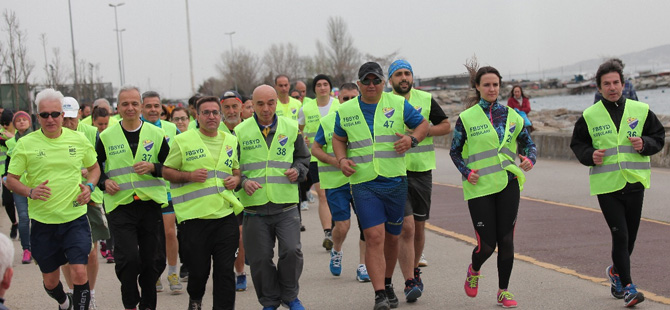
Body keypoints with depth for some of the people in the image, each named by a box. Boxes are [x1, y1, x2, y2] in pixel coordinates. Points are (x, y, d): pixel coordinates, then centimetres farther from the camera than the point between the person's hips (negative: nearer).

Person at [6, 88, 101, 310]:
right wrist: (30, 192, -19)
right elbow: (11, 180, 1)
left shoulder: (79, 139, 1)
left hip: (75, 218, 0)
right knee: (50, 281, 13)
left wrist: (89, 186, -4)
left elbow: (94, 167, 17)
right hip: (42, 221, 1)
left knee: (79, 273, -16)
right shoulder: (25, 144, -3)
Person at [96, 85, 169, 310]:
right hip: (120, 206, -1)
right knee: (128, 258, -14)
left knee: (154, 260, 5)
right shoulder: (106, 137, 6)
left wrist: (153, 168, -12)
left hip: (151, 204, 2)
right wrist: (104, 182, -5)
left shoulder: (156, 134, 8)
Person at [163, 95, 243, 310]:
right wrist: (189, 176, -13)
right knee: (198, 268, 5)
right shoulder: (183, 141, 0)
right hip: (195, 215, -3)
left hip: (226, 214, 3)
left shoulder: (231, 141, 13)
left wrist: (235, 180, 2)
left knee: (225, 270, -1)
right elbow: (167, 171, 4)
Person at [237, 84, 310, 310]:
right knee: (260, 258, 3)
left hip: (286, 206, 0)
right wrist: (243, 182, -12)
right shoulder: (240, 132, 2)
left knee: (292, 251, -10)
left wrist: (298, 171, -2)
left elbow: (303, 158, 19)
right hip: (255, 208, 0)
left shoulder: (291, 128, 7)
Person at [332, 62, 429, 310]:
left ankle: (387, 283, 34)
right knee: (374, 237, -13)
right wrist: (342, 159, 1)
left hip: (395, 180, 1)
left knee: (391, 238, 12)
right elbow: (338, 138, 20)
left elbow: (422, 124, 11)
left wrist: (412, 140, -9)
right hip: (363, 184, -1)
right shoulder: (346, 111, 7)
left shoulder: (398, 104, 3)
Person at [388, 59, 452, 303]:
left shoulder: (425, 100, 6)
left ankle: (414, 270, 35)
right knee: (406, 226, -13)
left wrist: (421, 132, -7)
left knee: (419, 227, 13)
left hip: (421, 171, 3)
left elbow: (446, 126, 8)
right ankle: (409, 283, -12)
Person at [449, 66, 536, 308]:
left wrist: (530, 159, -6)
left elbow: (528, 143, 15)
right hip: (479, 187, -3)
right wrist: (466, 171, -10)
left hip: (508, 184, 3)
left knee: (506, 240, 1)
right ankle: (474, 271, 31)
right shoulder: (467, 118, 0)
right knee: (487, 244, -4)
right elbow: (455, 151, 6)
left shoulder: (510, 115, 8)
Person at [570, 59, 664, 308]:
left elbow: (659, 137, 10)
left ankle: (616, 271, 38)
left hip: (635, 183, 2)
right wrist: (589, 155, -11)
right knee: (620, 236, -10)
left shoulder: (641, 110, 3)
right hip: (606, 184, -2)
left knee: (630, 237, 11)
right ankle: (627, 287, -2)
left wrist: (645, 144, -10)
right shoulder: (589, 116, 1)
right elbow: (577, 144, 9)